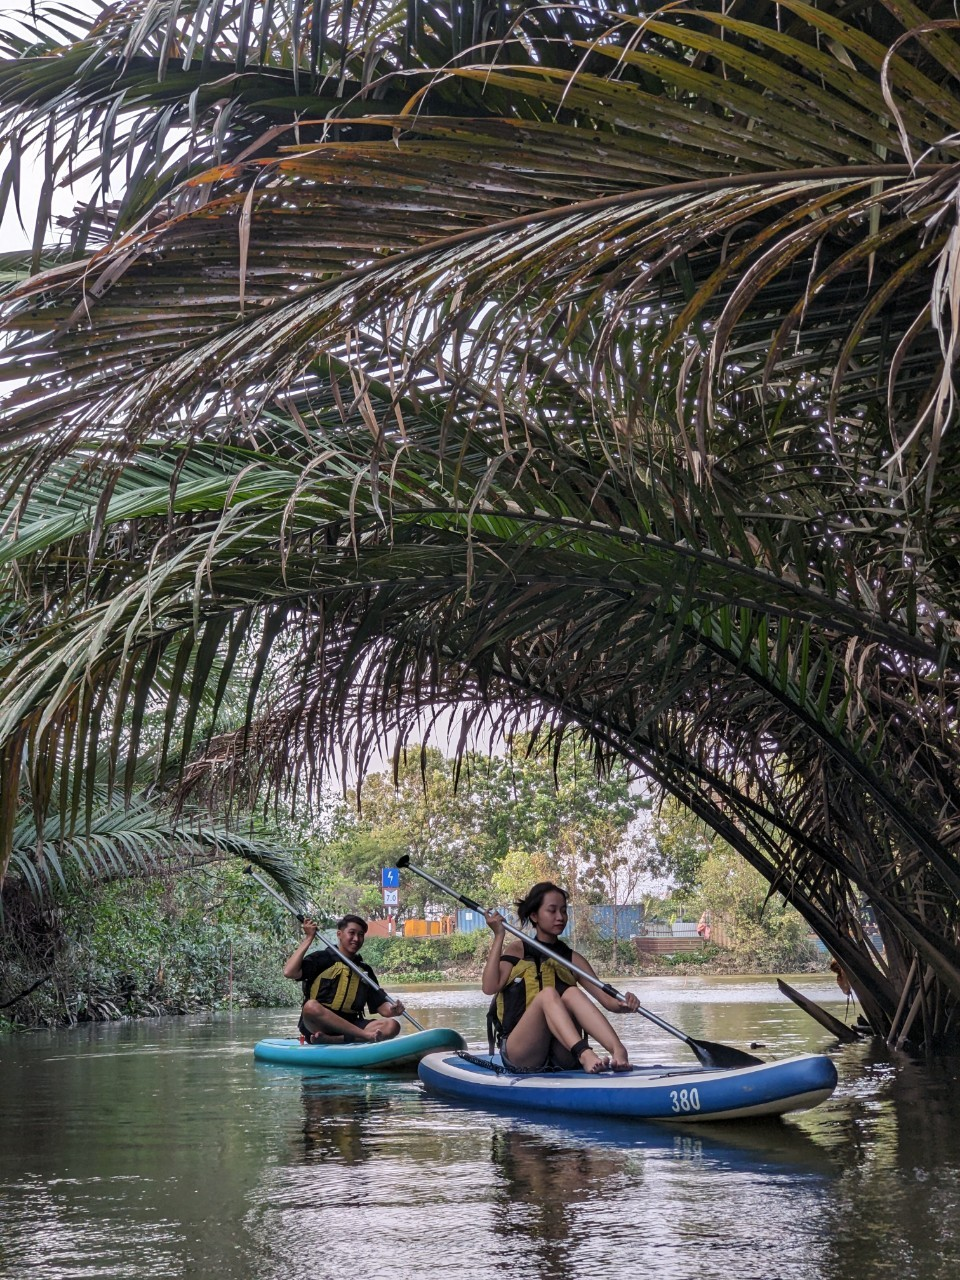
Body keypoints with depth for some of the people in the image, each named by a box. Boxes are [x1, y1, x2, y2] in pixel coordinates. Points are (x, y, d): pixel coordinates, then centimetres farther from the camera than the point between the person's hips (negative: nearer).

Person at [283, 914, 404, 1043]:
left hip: (349, 1026, 4)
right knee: (311, 1006, -38)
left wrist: (392, 1009, -13)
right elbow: (289, 972, -13)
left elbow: (381, 1007, 11)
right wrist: (308, 938, -8)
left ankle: (331, 1040, -35)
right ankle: (368, 1035, -35)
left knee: (392, 1026, -21)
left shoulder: (365, 970, 17)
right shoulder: (321, 959, 3)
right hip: (319, 1025, -4)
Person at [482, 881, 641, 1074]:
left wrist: (625, 1005, -18)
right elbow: (490, 987, -6)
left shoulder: (572, 959, 15)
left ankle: (618, 1051, -45)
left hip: (561, 1059, 2)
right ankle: (584, 1055, -52)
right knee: (548, 994, -27)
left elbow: (607, 1000, 4)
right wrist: (498, 937, -5)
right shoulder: (517, 950, 12)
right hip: (521, 1056, -2)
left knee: (572, 993, -23)